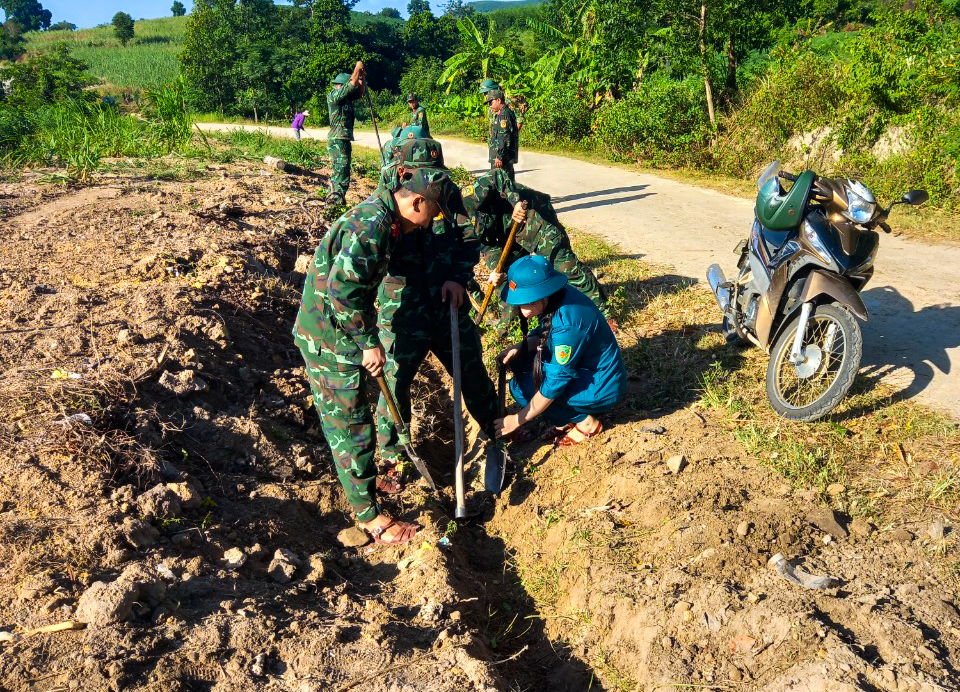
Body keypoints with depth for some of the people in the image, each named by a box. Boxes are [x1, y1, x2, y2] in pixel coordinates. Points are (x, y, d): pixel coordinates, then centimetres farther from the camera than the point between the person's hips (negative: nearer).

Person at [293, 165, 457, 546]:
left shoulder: (382, 216, 6)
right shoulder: (371, 226, -26)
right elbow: (343, 292, -32)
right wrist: (370, 343, -23)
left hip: (340, 332, 10)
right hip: (331, 339, -10)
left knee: (345, 419, 25)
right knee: (352, 426, 2)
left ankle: (358, 476, 44)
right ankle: (368, 515, 15)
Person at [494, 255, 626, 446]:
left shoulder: (567, 323, -32)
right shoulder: (555, 298, -8)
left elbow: (554, 384, -25)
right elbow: (543, 334, 13)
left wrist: (518, 419, -16)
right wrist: (518, 348, -6)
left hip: (602, 387, -9)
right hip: (584, 368, 9)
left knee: (521, 387, -15)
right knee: (519, 360, 1)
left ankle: (585, 422, -1)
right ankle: (568, 418, 9)